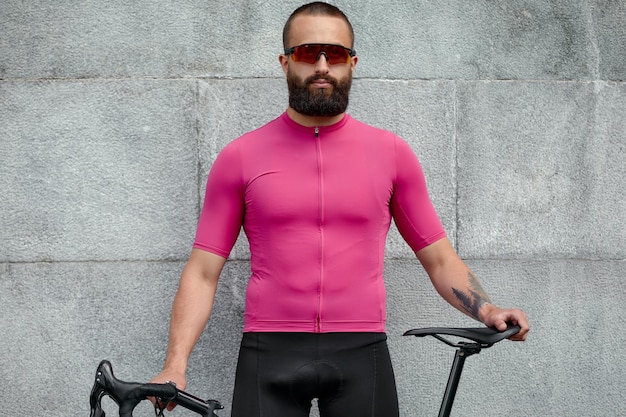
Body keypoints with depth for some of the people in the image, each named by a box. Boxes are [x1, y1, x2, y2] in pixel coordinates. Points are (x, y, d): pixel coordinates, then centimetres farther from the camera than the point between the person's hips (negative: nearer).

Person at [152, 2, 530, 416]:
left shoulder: (392, 153, 8)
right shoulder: (240, 158, 5)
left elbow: (439, 258, 11)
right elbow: (203, 271, 4)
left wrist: (486, 309, -6)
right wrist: (176, 364, -7)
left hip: (361, 355, 1)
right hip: (270, 357, -1)